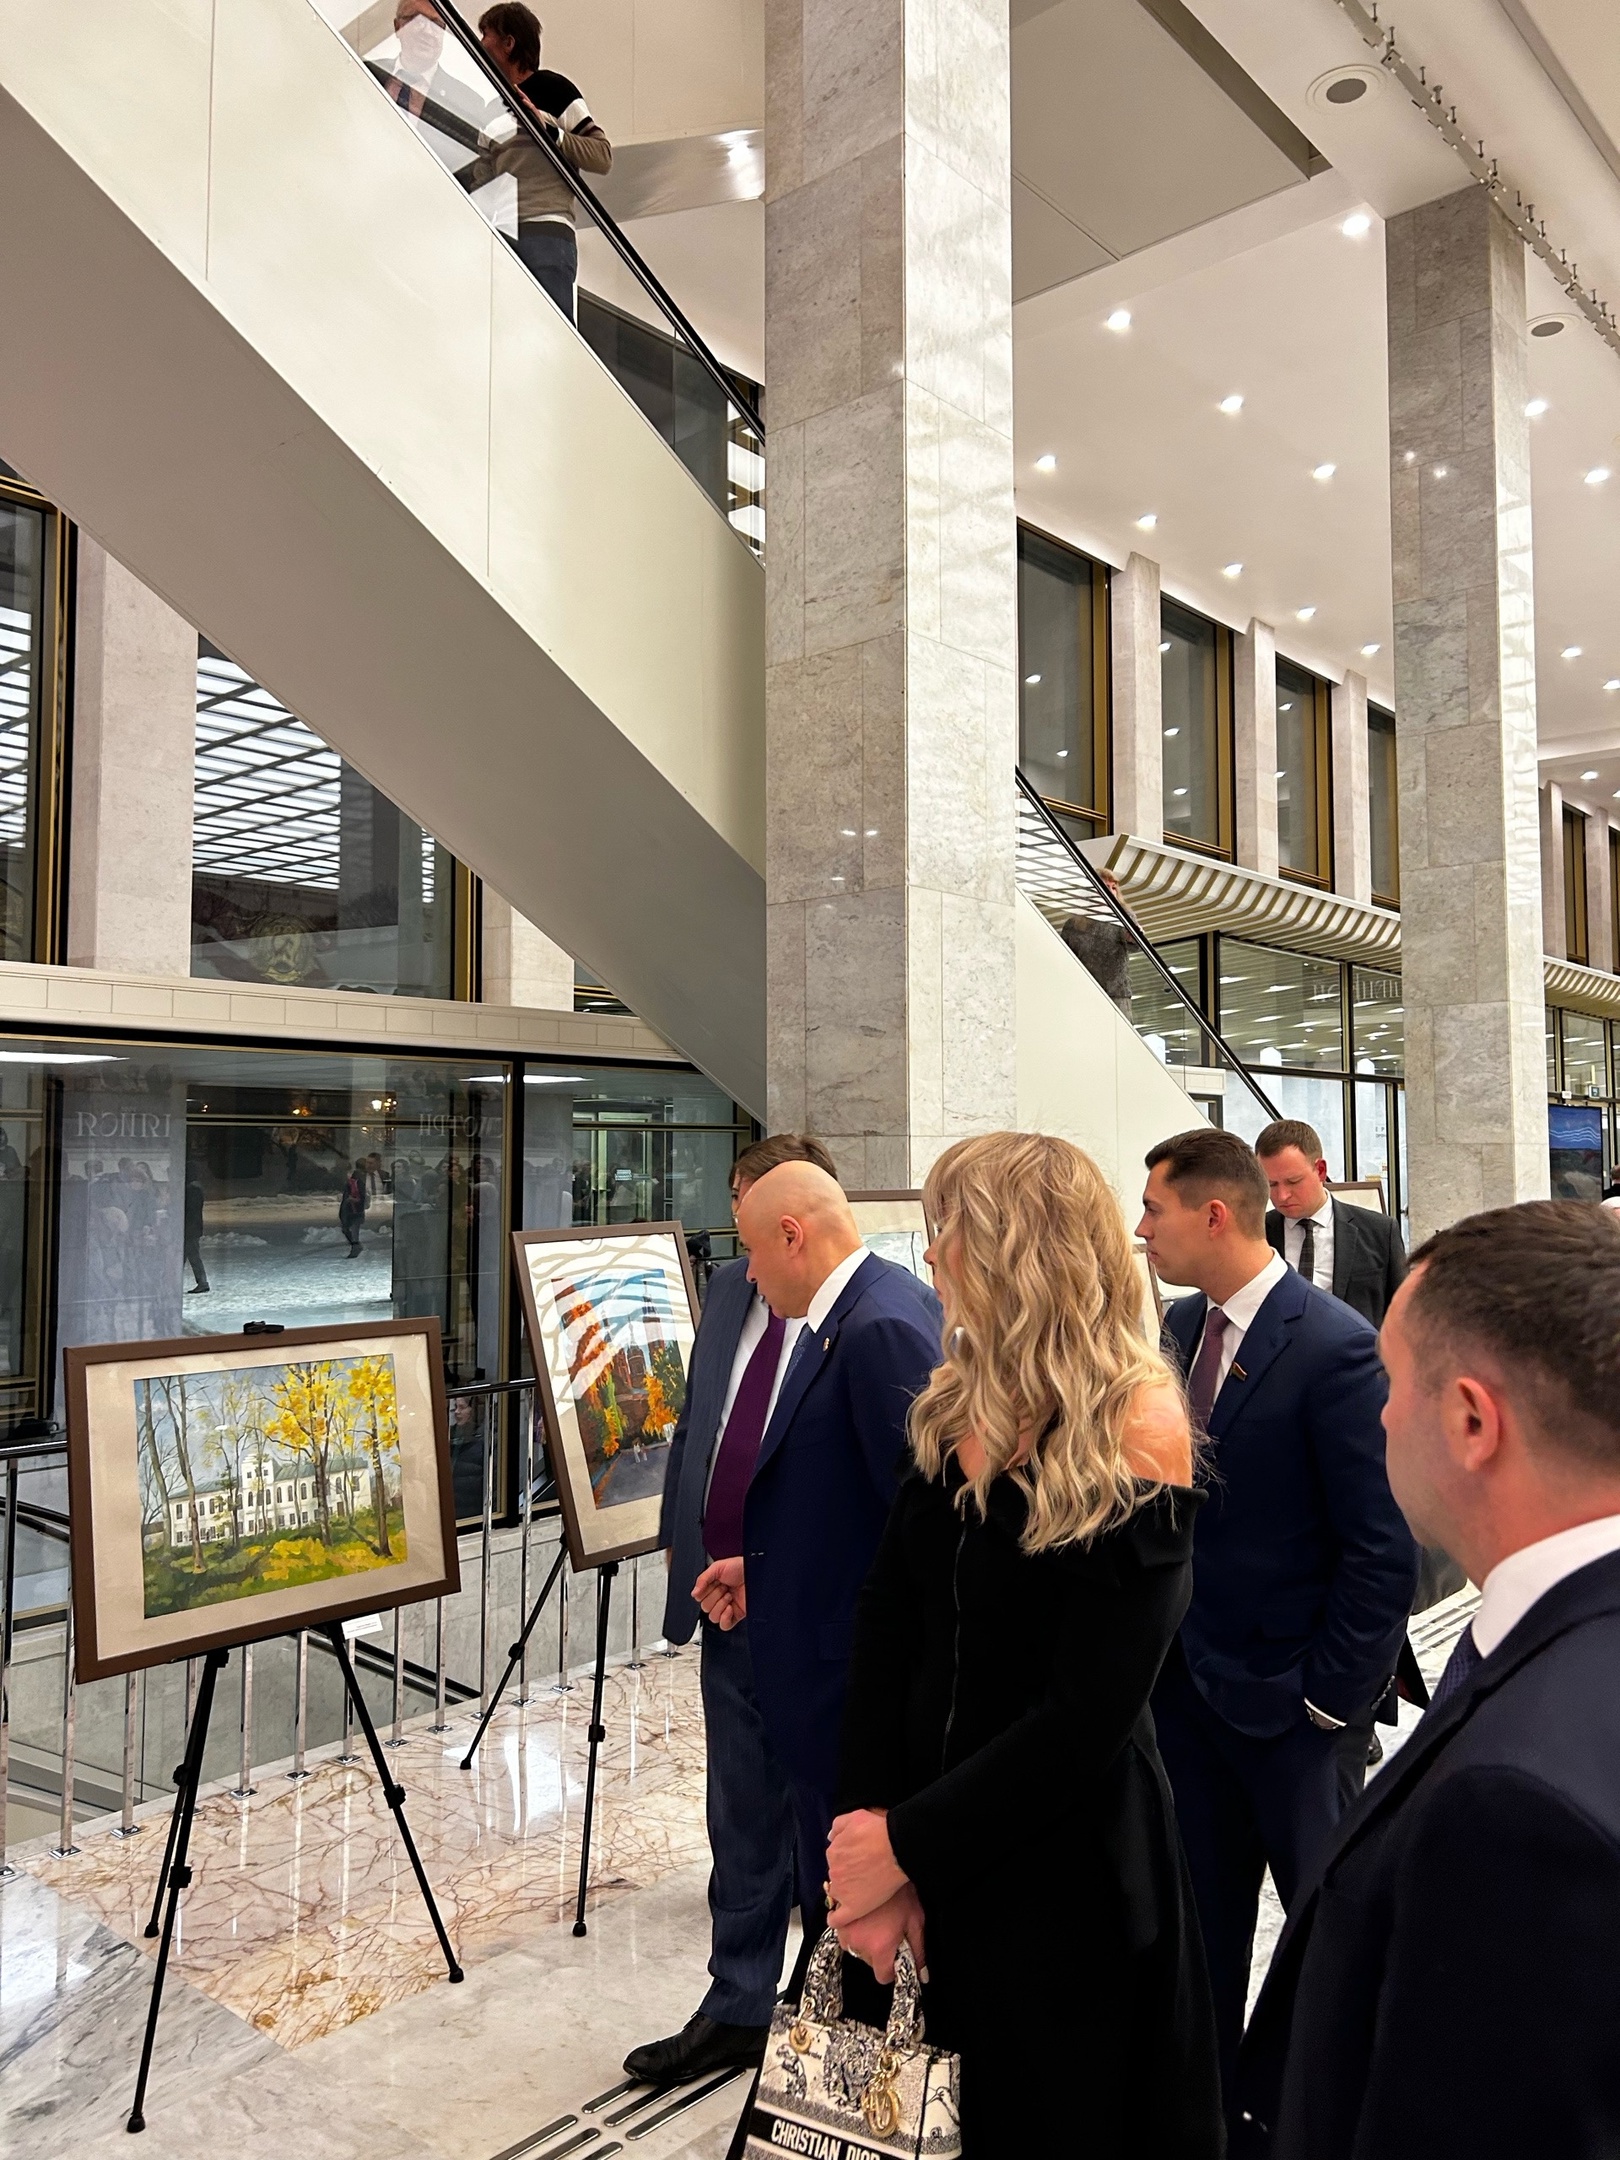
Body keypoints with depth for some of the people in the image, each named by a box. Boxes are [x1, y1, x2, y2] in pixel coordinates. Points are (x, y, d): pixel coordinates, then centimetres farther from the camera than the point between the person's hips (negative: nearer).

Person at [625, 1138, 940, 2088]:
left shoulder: (888, 1325, -27)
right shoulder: (735, 1288, 1)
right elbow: (697, 1422, 14)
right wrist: (684, 1541, 11)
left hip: (827, 1633, -8)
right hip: (733, 1618, 8)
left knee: (833, 1845, 14)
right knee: (742, 1833, 25)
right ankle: (737, 2012, 47)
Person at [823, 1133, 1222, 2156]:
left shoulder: (1137, 1435, -22)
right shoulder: (953, 1408, -3)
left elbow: (1088, 1717, -22)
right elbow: (886, 1628, -4)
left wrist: (906, 1843, -17)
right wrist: (871, 1829, -12)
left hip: (1066, 1869, -6)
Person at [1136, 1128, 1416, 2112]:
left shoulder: (1335, 1346, -20)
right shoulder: (1182, 1326, 2)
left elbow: (1385, 1548, -19)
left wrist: (1328, 1698, -14)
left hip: (1286, 1698, -6)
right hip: (1186, 1679, 6)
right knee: (1200, 1917, 19)